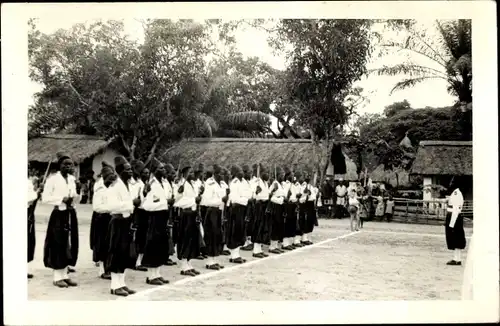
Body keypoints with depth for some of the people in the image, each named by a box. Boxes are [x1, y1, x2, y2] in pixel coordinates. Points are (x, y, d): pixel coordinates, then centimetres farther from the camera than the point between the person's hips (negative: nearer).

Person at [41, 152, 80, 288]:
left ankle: (64, 275, 20)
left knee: (69, 244, 10)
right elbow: (45, 198, -12)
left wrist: (73, 197, -1)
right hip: (59, 214, -7)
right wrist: (61, 199, -18)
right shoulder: (53, 179, -8)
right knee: (58, 245, -3)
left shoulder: (72, 179, 11)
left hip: (70, 214, 7)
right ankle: (57, 277, 7)